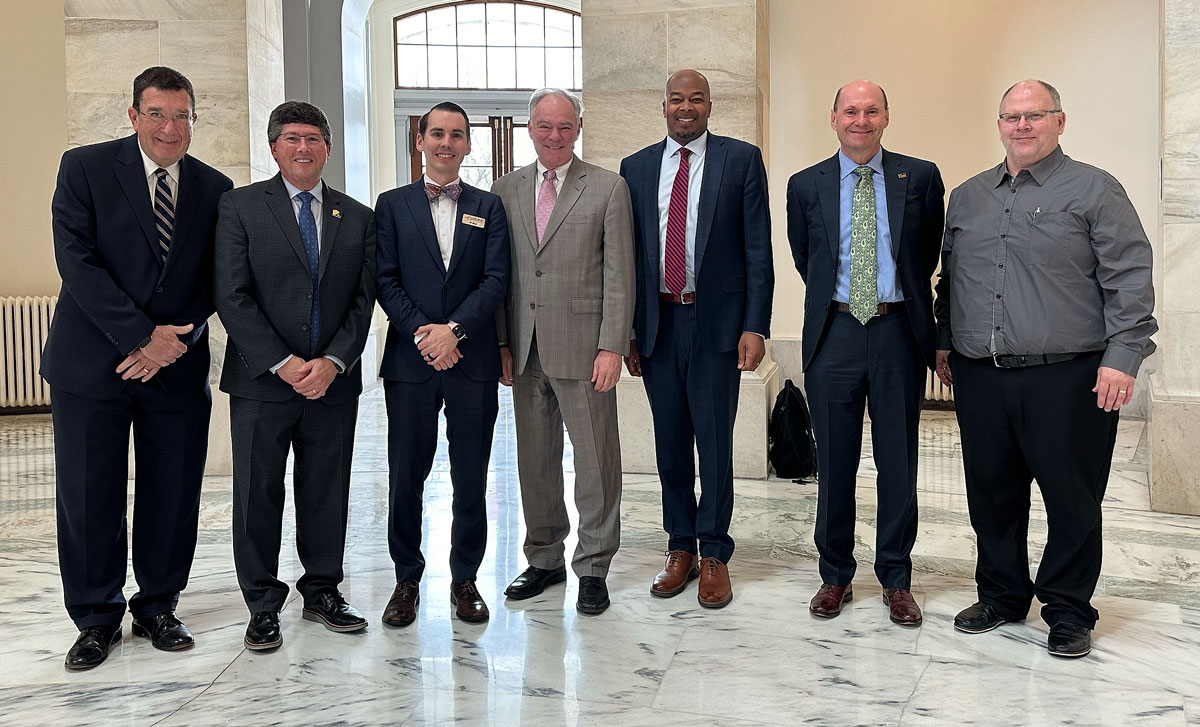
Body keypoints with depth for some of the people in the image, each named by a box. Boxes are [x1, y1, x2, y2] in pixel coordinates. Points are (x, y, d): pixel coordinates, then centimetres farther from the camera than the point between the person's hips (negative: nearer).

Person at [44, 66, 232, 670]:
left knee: (173, 496, 7)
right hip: (91, 364, -2)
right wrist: (143, 336, -16)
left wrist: (176, 340, -11)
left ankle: (158, 607, 25)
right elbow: (77, 261, -10)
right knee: (88, 497, 4)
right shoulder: (85, 167, -1)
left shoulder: (214, 188, 7)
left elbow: (215, 279, 5)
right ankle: (96, 618, 20)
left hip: (178, 366, 2)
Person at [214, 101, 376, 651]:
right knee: (258, 496, 5)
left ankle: (322, 591, 26)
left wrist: (333, 361, -10)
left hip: (333, 380, 3)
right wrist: (283, 364, -14)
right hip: (261, 381, -2)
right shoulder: (241, 206, 0)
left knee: (327, 493, 10)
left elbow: (364, 300, 5)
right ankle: (263, 605, 19)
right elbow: (232, 296, -7)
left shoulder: (358, 218, 9)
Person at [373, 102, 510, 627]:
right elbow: (385, 280, 1)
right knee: (406, 478, 6)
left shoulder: (489, 207, 9)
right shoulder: (393, 205, 9)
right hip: (410, 361, 0)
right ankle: (407, 579, 21)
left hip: (473, 361, 0)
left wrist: (453, 330, -14)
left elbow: (496, 279, -1)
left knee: (471, 480, 6)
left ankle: (465, 578, 20)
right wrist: (422, 333, -13)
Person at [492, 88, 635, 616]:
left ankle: (592, 567, 15)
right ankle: (544, 559, 26)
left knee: (595, 461, 2)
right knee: (535, 460, 12)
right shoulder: (506, 190, 12)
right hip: (525, 350, 4)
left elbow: (619, 275, -4)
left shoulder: (608, 188, 1)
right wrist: (502, 344, 4)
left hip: (582, 348, -3)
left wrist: (611, 347, -11)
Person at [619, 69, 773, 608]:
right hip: (657, 322, 3)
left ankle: (714, 555, 16)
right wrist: (627, 329, 5)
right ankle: (680, 548, 24)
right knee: (670, 442, 10)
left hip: (716, 321, -2)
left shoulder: (742, 159, 2)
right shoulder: (635, 168, 10)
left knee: (715, 441, 2)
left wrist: (755, 326, -9)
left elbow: (758, 248, -2)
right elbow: (627, 252, 9)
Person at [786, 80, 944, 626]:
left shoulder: (920, 177, 3)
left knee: (898, 461, 6)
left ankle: (896, 580, 20)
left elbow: (929, 254, 13)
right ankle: (835, 575, 22)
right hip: (834, 333, 1)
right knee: (834, 462, 7)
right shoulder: (805, 185, 5)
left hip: (899, 332, 0)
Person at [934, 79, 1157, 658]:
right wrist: (944, 344, 16)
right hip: (979, 377, 4)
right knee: (992, 495, 11)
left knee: (1072, 498, 3)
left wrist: (1122, 357, -12)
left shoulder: (1094, 190, 1)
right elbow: (950, 279, 22)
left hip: (1068, 377, -4)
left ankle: (1069, 611, 18)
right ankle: (1002, 595, 27)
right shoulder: (967, 198, 15)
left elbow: (1130, 279, -4)